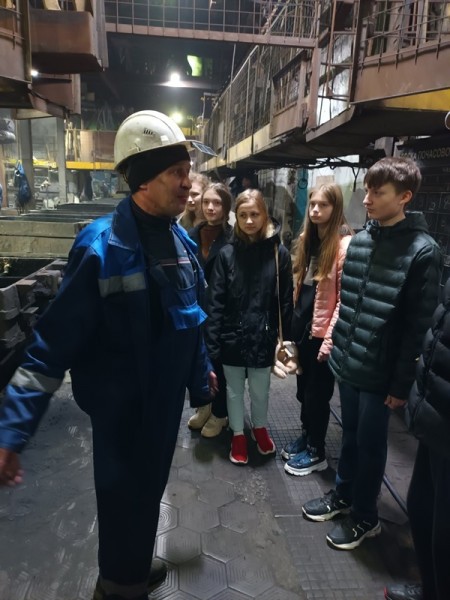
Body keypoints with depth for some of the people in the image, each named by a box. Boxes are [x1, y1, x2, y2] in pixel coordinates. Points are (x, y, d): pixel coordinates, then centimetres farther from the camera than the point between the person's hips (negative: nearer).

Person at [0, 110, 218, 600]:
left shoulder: (180, 240, -1)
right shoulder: (102, 247, -24)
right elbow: (54, 342, -23)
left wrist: (201, 369, 20)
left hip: (167, 397, 7)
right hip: (122, 404, -7)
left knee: (150, 490, 26)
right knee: (124, 498, 14)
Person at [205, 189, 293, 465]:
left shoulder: (279, 253, -7)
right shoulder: (227, 253, -7)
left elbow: (286, 301, -4)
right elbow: (215, 301, -8)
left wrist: (285, 340, -4)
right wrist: (212, 343, -11)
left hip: (263, 338, 0)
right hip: (232, 337, 0)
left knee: (260, 390, 18)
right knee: (234, 390, 17)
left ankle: (260, 428, 46)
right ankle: (238, 434, 40)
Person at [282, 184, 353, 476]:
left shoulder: (345, 244, -15)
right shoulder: (308, 239, 10)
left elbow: (344, 297, -17)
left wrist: (331, 337, -17)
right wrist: (295, 319, 11)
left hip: (323, 330, -7)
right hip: (302, 324, 7)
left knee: (317, 393, 7)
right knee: (304, 389, 18)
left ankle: (316, 452, 26)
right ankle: (306, 437, 38)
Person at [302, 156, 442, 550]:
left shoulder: (423, 251, -14)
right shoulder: (360, 240, 4)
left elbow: (418, 325, -14)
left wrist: (402, 383, -12)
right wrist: (337, 345, 12)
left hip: (380, 371, -5)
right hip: (347, 361, 5)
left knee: (370, 443, 11)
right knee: (350, 435, 21)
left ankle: (366, 517, 32)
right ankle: (343, 494, 42)